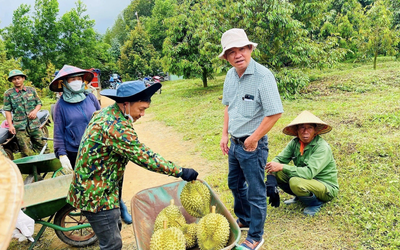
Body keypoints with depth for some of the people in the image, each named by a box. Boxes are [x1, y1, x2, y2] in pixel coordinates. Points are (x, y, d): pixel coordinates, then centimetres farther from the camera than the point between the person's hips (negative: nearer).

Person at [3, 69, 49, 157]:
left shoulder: (31, 90, 10)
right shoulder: (8, 93, 3)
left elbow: (39, 103, 15)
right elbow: (7, 110, 2)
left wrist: (35, 111, -7)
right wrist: (10, 125, -6)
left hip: (34, 124, 2)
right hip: (20, 126, -2)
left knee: (42, 146, 5)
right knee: (26, 152, -1)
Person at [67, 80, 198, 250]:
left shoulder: (105, 113, 3)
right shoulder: (117, 128, -29)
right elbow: (146, 158, -29)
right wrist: (181, 172, -23)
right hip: (96, 195, -11)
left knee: (115, 228, 25)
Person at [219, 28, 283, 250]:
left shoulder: (263, 75, -20)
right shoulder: (230, 75, 3)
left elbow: (275, 113, -22)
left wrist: (253, 139, -16)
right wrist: (225, 135, 9)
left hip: (253, 145, -8)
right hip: (235, 143, 8)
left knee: (255, 192, 6)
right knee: (235, 184, 23)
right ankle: (244, 219, 46)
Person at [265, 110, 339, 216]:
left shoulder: (322, 148, -23)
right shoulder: (295, 143, -4)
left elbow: (309, 172, -33)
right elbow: (280, 159, -4)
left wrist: (282, 167, -36)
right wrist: (272, 167, -28)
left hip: (327, 188, -6)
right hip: (307, 180, 7)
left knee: (296, 182, -34)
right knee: (277, 173, -12)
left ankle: (315, 203, -4)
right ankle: (299, 197, 9)